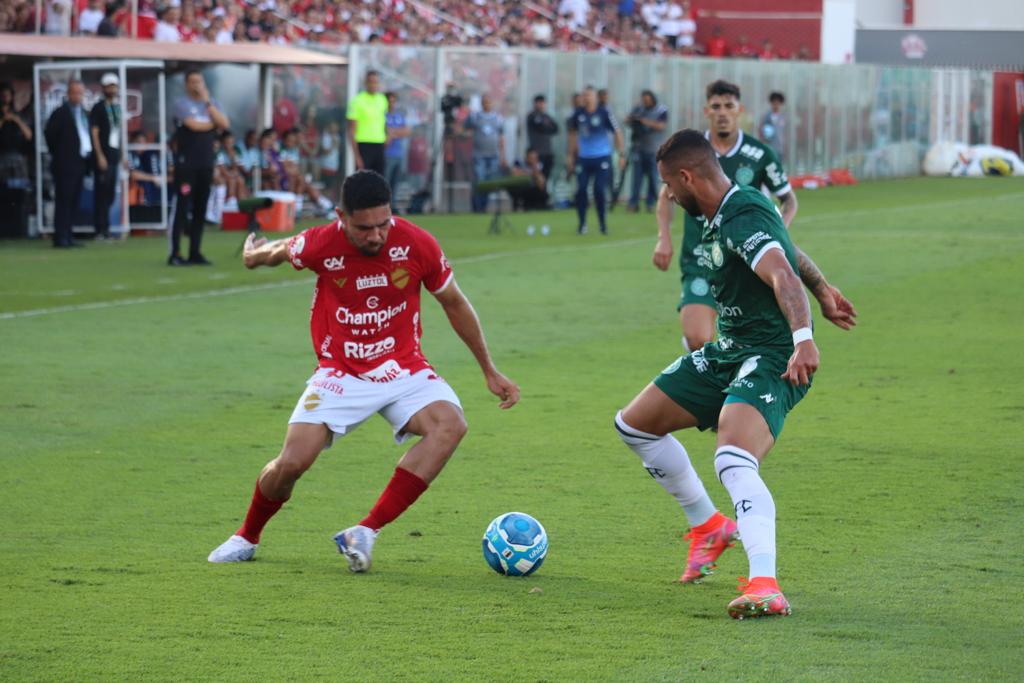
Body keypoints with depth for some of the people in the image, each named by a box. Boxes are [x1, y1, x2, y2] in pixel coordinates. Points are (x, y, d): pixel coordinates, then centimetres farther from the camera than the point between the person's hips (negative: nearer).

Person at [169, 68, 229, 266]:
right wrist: (213, 124, -1)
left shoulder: (211, 104, 12)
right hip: (186, 163, -6)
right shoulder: (182, 104, -4)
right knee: (182, 208, -7)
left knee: (200, 209, 7)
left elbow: (225, 124, -3)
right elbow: (194, 125, -19)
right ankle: (175, 254, -7)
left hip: (206, 164, 6)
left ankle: (195, 253, 12)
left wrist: (207, 102, -6)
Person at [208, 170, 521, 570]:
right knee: (293, 461, -19)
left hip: (404, 371, 1)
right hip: (341, 373, -1)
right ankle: (247, 537, 14)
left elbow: (454, 303, 3)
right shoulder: (320, 245, -17)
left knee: (450, 424, -28)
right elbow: (279, 252, 9)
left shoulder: (417, 245, -14)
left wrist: (490, 371, 9)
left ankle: (365, 533, -25)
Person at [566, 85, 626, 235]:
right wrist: (570, 155, 17)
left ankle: (603, 223, 6)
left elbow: (617, 133, -3)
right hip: (583, 159, 3)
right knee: (580, 190, -4)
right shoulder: (578, 114, 2)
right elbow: (573, 133, 17)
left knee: (599, 190, -9)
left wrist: (622, 154, -8)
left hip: (602, 159, -3)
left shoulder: (604, 113, -8)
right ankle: (582, 224, 8)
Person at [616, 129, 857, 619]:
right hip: (730, 351, 11)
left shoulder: (743, 217, -21)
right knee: (634, 424, 17)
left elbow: (782, 275, -38)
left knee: (733, 460, -34)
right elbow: (783, 246, 28)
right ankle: (707, 526, 31)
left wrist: (803, 338, -53)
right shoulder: (717, 216, 10)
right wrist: (822, 296, 41)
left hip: (773, 358, -11)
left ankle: (765, 587, -46)